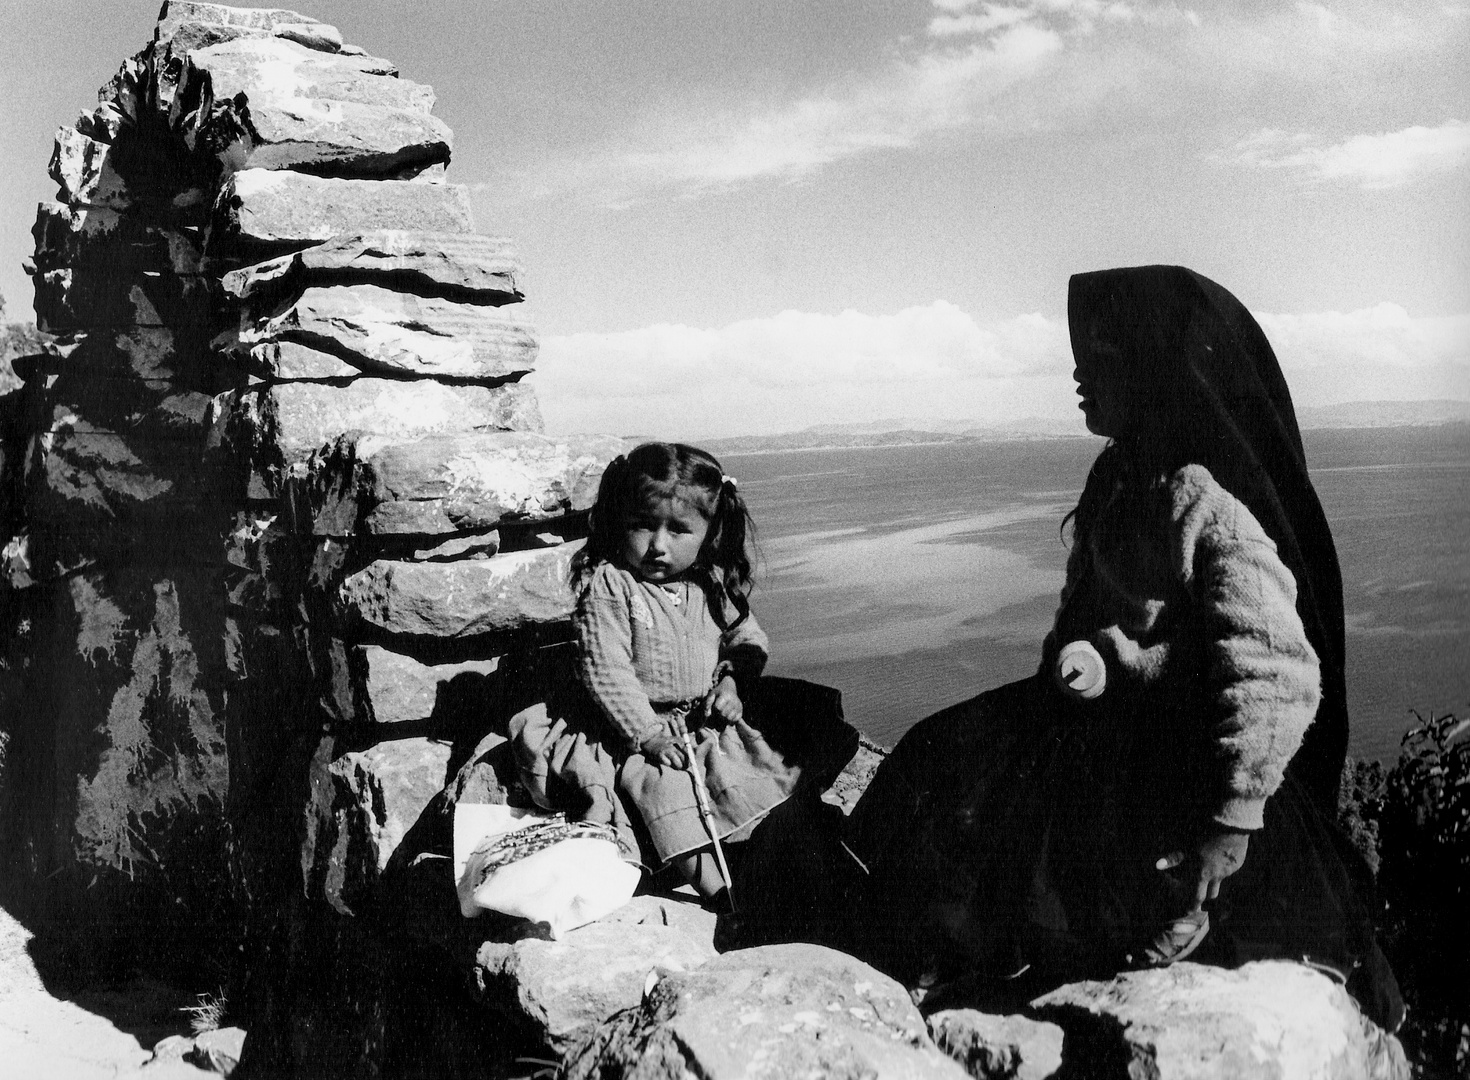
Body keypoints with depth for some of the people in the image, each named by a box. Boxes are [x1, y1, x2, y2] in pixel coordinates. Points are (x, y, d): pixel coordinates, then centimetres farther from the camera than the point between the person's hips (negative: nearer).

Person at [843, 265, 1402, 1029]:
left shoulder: (1208, 502, -24)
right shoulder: (1127, 477, 5)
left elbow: (1278, 679, -30)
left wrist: (1232, 823, -26)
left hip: (1178, 766, -9)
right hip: (1105, 726, 9)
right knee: (936, 764, 5)